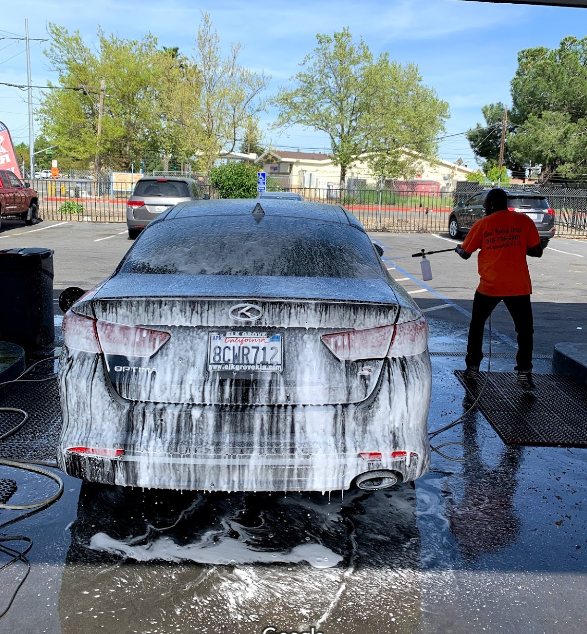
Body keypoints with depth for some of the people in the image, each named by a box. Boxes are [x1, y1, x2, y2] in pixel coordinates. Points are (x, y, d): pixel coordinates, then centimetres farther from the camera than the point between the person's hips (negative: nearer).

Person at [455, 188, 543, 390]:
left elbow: (465, 254, 8)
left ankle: (472, 368, 18)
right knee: (525, 329, 12)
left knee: (477, 325, 18)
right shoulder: (523, 221, 2)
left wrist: (458, 248, 30)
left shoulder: (482, 224, 1)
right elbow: (537, 252, 3)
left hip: (489, 286, 0)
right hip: (518, 286, 0)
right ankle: (524, 372, 3)